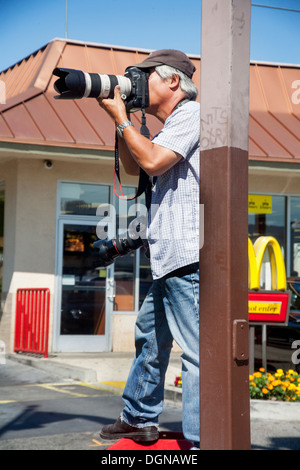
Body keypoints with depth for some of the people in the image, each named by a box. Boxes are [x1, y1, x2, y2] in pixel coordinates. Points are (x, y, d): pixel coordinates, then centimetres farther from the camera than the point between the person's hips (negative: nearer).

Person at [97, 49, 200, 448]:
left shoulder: (191, 114, -7)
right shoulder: (174, 123, 23)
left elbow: (152, 160, -20)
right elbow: (134, 167, 27)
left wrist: (121, 117, -7)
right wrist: (121, 118, 16)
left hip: (189, 255, -11)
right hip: (172, 258, 11)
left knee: (195, 349, -11)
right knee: (150, 337, 20)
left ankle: (200, 440, -10)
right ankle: (139, 420, 33)